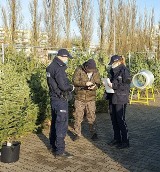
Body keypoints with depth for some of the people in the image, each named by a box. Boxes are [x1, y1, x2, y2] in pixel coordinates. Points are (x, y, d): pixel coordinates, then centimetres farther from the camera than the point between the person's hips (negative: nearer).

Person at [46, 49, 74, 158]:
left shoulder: (51, 67, 10)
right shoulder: (59, 68, -21)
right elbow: (63, 86, -24)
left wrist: (68, 86, 8)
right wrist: (71, 87, -5)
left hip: (53, 98, 10)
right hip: (60, 100, -10)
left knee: (55, 122, 19)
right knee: (62, 124, -4)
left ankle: (54, 146, 33)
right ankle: (60, 151, 1)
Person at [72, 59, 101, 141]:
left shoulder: (96, 72, 0)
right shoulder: (79, 70, -9)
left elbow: (98, 83, 0)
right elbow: (74, 81, -14)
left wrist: (94, 87, -23)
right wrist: (85, 83, -26)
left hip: (91, 98, 1)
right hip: (79, 98, -1)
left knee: (91, 116, 7)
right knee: (78, 116, 6)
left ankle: (93, 133, 22)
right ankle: (77, 133, 20)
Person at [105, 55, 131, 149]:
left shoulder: (124, 71, -13)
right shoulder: (113, 71, 10)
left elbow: (126, 86, -17)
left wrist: (113, 85, -21)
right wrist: (108, 83, -1)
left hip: (121, 99, -8)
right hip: (112, 98, 8)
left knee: (121, 120, -2)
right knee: (114, 120, 14)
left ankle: (125, 141, 10)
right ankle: (117, 139, 28)